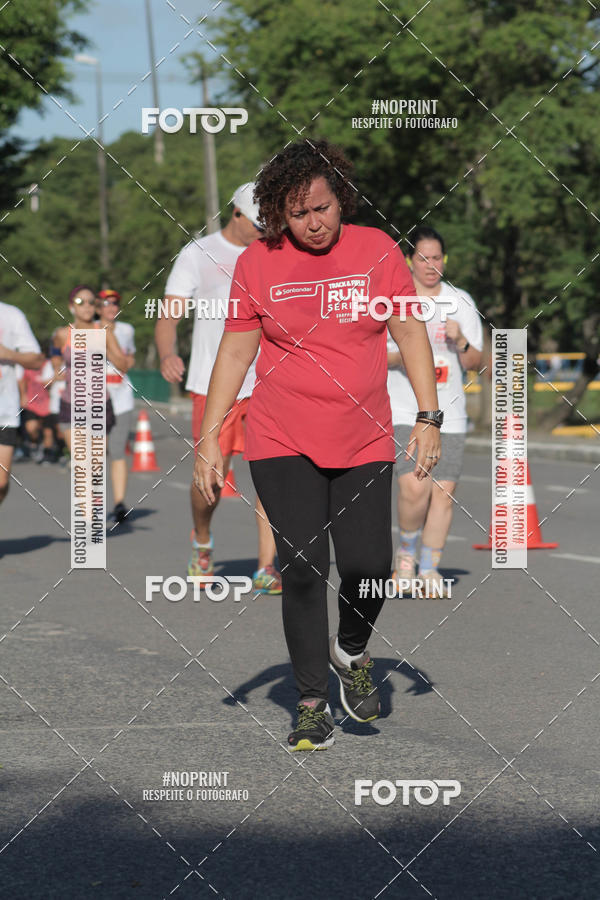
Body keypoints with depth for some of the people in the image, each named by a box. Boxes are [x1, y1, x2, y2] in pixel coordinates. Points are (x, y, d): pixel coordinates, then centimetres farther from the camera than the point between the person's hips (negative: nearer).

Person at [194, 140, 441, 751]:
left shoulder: (376, 249, 1)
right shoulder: (257, 263, -1)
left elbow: (411, 334, 5)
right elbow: (234, 352, 4)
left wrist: (429, 416, -2)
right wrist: (208, 440, 1)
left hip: (364, 443, 1)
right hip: (282, 444, -1)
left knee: (370, 568, -4)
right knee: (303, 569, -6)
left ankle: (350, 651, 28)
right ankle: (312, 703, 6)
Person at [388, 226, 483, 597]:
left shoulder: (462, 302, 9)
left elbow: (475, 362, 10)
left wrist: (460, 341, -10)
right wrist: (398, 357, -15)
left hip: (449, 413, 3)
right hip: (403, 410, -3)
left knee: (444, 492, -1)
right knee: (414, 487, -18)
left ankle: (430, 568, 12)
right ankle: (407, 549, 8)